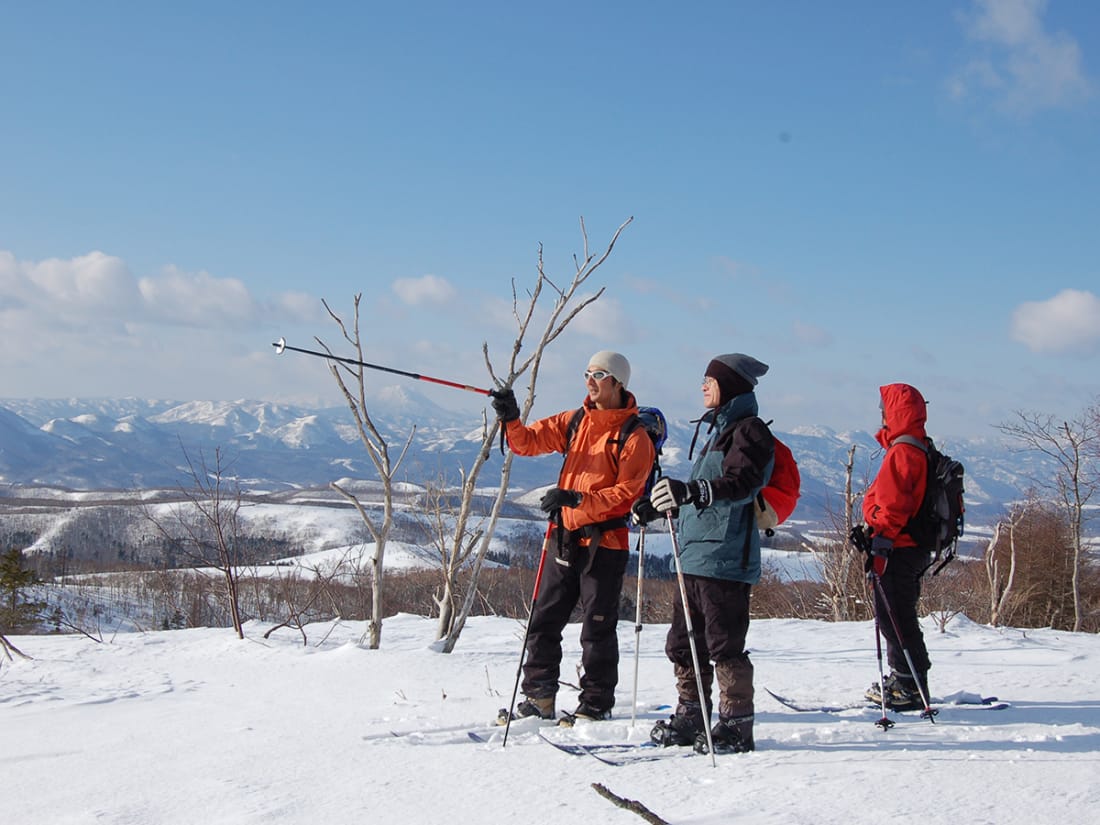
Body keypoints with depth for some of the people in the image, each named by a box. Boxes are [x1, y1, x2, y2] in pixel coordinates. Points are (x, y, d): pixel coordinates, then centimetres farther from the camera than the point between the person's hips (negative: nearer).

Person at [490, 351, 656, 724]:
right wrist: (511, 420, -11)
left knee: (597, 627, 1)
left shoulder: (634, 436, -8)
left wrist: (578, 498, -25)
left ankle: (597, 704, 13)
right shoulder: (574, 421, 11)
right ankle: (539, 697, 17)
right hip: (565, 537, 6)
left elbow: (627, 493, -15)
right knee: (543, 620, 8)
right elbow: (529, 442, 9)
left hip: (605, 542, -6)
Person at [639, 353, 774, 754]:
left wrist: (691, 491, -39)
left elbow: (740, 484, -25)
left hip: (724, 557, -10)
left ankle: (736, 727, 1)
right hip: (695, 555, 10)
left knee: (724, 646, -7)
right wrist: (658, 505, 30)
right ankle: (690, 718, 22)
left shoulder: (749, 430, -7)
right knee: (683, 643, 12)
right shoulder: (720, 429, 23)